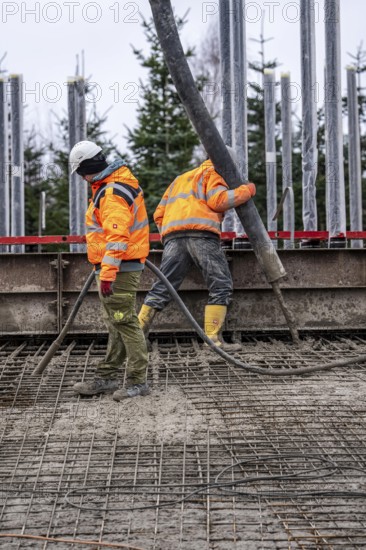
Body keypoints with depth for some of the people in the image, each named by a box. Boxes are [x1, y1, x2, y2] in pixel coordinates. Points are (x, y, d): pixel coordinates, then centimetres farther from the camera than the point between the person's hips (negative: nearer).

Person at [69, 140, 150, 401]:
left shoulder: (112, 194, -19)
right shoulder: (122, 182, 14)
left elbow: (117, 237, -27)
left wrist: (107, 274, -29)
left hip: (119, 270, -11)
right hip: (119, 266, 11)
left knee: (125, 323, -7)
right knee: (116, 324, 14)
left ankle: (138, 382, -2)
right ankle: (107, 378, 22)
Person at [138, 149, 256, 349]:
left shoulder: (180, 179, 38)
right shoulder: (212, 173, 18)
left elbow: (159, 214, 32)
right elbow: (218, 200, -2)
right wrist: (246, 191, 8)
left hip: (172, 235, 6)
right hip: (201, 233, -6)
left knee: (162, 288, 2)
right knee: (221, 285, -3)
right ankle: (213, 337, -13)